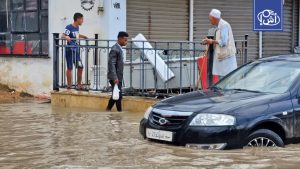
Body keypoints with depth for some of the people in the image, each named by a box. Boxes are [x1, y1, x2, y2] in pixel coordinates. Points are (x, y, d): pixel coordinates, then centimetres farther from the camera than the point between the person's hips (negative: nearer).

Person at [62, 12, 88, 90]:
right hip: (70, 49, -8)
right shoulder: (69, 27, -11)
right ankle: (69, 85, 6)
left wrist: (83, 36, 42)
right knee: (70, 68, -1)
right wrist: (67, 38, -42)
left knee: (80, 67, 7)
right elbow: (64, 35, -22)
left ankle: (79, 85, 18)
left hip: (76, 49, 8)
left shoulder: (77, 27, 12)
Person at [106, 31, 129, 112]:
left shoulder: (119, 49, 13)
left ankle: (108, 109, 28)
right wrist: (115, 78, -27)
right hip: (115, 78, -10)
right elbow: (111, 64, -23)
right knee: (118, 95, -7)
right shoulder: (115, 49, -18)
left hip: (118, 77, 10)